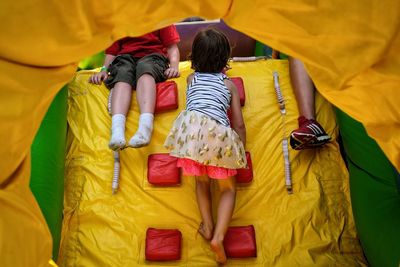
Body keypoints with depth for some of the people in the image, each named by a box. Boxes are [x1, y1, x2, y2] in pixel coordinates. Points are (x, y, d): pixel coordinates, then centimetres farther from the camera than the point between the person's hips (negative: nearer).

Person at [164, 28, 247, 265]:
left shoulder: (191, 78, 25)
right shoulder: (229, 84, 20)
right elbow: (239, 124, 14)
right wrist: (241, 152, 25)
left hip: (191, 128, 2)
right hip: (218, 133, -1)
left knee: (202, 182, 25)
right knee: (228, 189, 15)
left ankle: (207, 226, 12)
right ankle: (219, 236, -2)